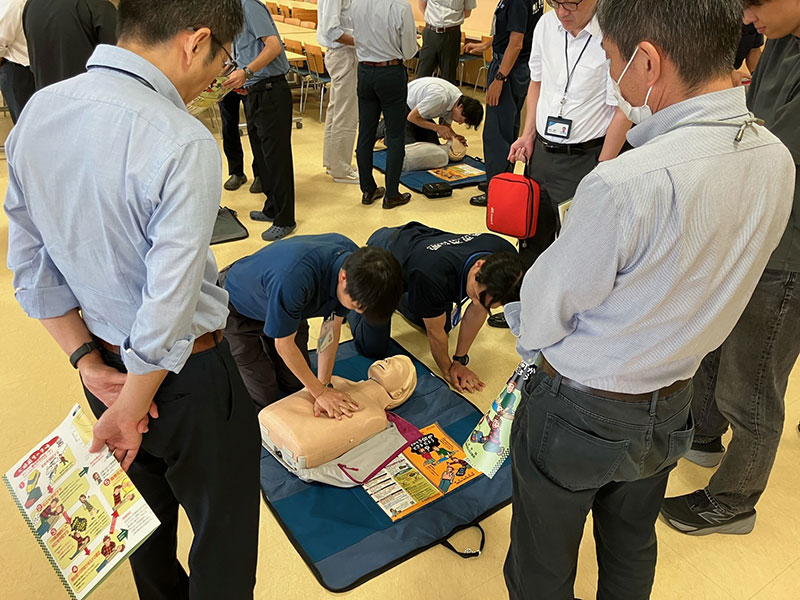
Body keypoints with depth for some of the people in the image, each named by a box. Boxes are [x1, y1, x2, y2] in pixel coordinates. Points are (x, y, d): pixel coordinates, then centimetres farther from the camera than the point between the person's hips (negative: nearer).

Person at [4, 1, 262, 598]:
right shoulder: (184, 144, -27)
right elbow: (169, 303, -26)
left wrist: (88, 360, 2)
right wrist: (127, 413, -12)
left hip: (104, 358, 8)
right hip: (182, 371, -7)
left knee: (148, 510, 30)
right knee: (224, 529, 17)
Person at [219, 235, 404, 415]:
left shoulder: (356, 261, -26)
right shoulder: (294, 279, -46)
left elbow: (332, 326, -13)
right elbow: (284, 344, -28)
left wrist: (324, 384, -13)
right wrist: (320, 392, -18)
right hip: (237, 310, -5)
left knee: (297, 385, 9)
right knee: (264, 399, 0)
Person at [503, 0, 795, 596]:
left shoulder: (626, 186, -34)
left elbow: (542, 315, -19)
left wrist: (533, 337, 3)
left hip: (579, 414, -7)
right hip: (672, 407, 7)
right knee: (631, 550, 31)